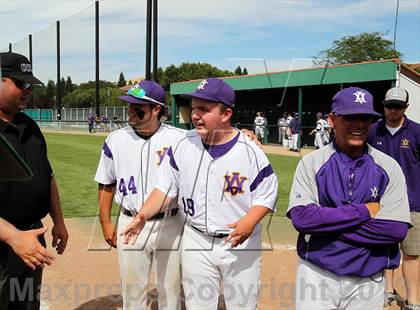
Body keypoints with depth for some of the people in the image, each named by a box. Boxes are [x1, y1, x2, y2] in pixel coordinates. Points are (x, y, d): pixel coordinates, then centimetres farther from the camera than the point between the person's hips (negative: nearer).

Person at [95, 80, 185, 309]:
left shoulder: (178, 138, -8)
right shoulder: (116, 139, -1)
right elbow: (106, 183, 9)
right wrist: (106, 222, 8)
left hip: (171, 225, -1)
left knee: (171, 288, 13)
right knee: (132, 288, 14)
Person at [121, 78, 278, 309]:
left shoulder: (250, 151, -14)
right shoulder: (183, 146, -5)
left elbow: (266, 196, -8)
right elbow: (166, 188, 1)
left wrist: (250, 221, -27)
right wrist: (144, 214, -14)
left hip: (241, 243, -2)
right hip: (196, 242, 2)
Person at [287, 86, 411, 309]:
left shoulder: (389, 167, -2)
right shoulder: (312, 163, -5)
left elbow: (396, 229, -13)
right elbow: (300, 217, -17)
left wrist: (327, 224, -15)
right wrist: (363, 211, -16)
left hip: (368, 282, 1)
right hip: (316, 276, -1)